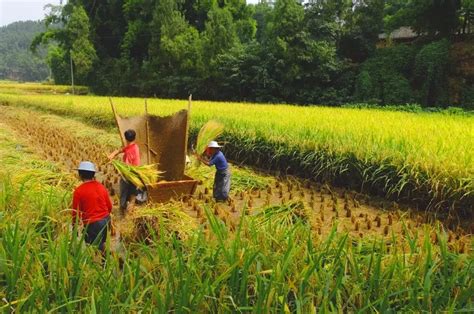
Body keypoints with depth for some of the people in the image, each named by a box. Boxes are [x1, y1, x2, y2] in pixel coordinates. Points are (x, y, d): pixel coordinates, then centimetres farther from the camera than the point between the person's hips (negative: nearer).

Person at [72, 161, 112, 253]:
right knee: (101, 245, 26)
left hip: (92, 224, -6)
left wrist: (74, 225, 9)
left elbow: (76, 211, -7)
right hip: (106, 220, 6)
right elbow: (109, 206, 9)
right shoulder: (101, 187, 2)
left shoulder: (79, 191, -12)